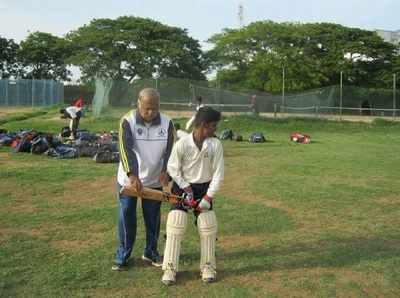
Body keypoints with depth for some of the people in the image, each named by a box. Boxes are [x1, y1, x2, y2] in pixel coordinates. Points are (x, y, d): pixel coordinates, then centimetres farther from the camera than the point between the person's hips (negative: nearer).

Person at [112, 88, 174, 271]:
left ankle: (151, 252, 30)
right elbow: (126, 149, -23)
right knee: (127, 218, 5)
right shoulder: (128, 121, -13)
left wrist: (165, 170, -21)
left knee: (153, 218, 12)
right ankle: (123, 256, 19)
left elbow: (169, 150, -4)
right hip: (128, 179, -2)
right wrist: (132, 175, -34)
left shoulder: (167, 123, -4)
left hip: (154, 180, 2)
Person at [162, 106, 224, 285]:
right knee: (175, 224, -7)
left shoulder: (216, 145, -14)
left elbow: (218, 173, -10)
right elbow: (173, 169, -9)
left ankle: (208, 266, 21)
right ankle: (170, 268, 6)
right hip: (183, 186, -2)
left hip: (204, 187, 2)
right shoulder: (182, 144, -20)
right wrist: (186, 188, -14)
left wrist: (208, 197, -14)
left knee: (208, 226, 2)